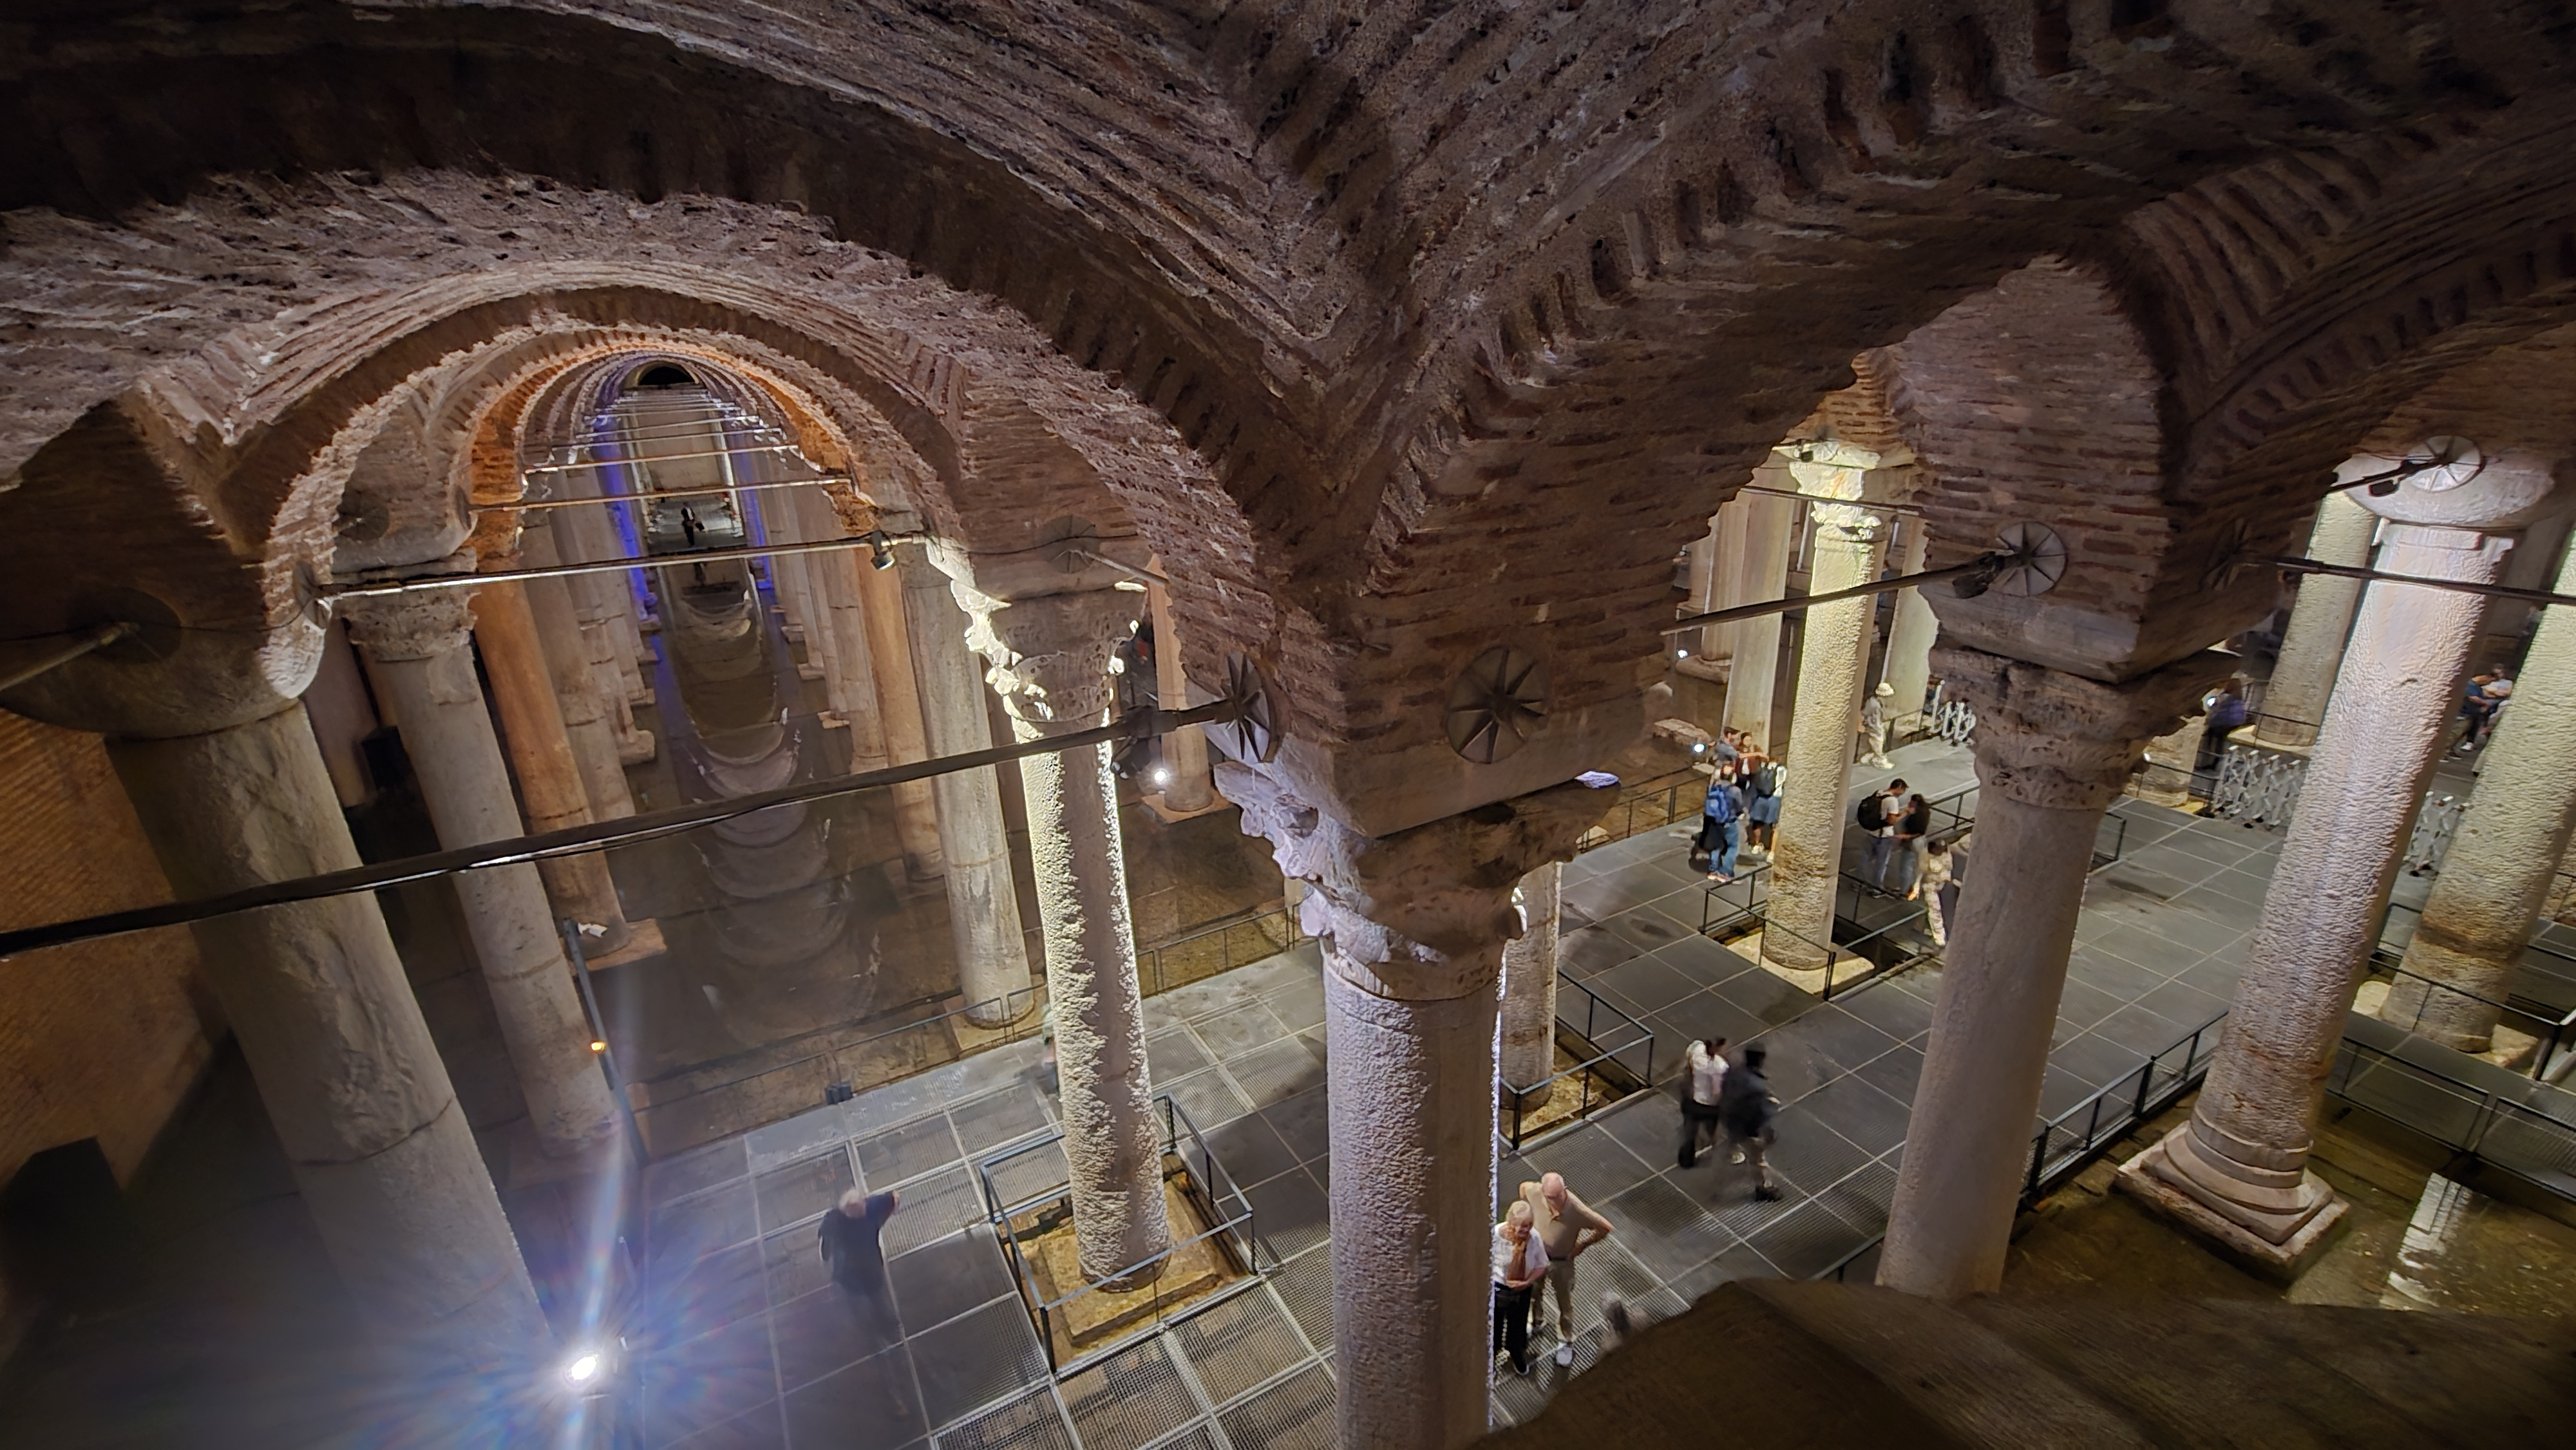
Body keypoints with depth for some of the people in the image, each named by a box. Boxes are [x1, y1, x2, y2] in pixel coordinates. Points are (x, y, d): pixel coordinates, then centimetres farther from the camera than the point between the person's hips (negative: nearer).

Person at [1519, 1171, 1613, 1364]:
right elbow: (1523, 1187, -5)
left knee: (1565, 1303, 20)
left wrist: (1582, 1245, -14)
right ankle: (1536, 1320, 59)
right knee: (1532, 1293, 28)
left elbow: (1605, 1228, -23)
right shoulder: (1535, 1192, -30)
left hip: (1562, 1262, -3)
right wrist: (1528, 1214, -3)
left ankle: (1565, 1342, 46)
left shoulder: (1577, 1210, -37)